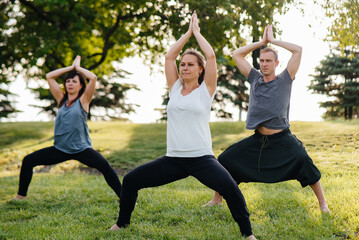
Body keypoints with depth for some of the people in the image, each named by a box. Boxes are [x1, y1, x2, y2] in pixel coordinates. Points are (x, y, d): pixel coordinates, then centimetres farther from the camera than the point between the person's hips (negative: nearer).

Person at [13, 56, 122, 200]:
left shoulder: (83, 100, -2)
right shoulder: (61, 100, 9)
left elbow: (93, 78, -15)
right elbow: (49, 76, 9)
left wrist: (78, 67, 1)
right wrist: (71, 67, 9)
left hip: (81, 149, -5)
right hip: (60, 149, 5)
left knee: (104, 165, -30)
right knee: (28, 161, -1)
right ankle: (21, 194, 17)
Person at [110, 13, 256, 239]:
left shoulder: (206, 90, 1)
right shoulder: (175, 88, 11)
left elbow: (211, 55, -7)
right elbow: (169, 57, 7)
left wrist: (197, 31, 7)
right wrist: (188, 32, 12)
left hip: (201, 158, -4)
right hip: (173, 159, 4)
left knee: (229, 186, -30)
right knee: (130, 180, 2)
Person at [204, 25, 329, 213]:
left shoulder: (284, 80, 1)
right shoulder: (255, 79, 10)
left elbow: (298, 50, -6)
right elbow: (237, 55, 12)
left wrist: (273, 40, 2)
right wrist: (262, 42, 9)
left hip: (282, 139, -4)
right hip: (258, 139, 4)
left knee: (303, 160, -28)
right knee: (224, 159, 1)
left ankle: (322, 202, -10)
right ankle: (217, 199, 20)